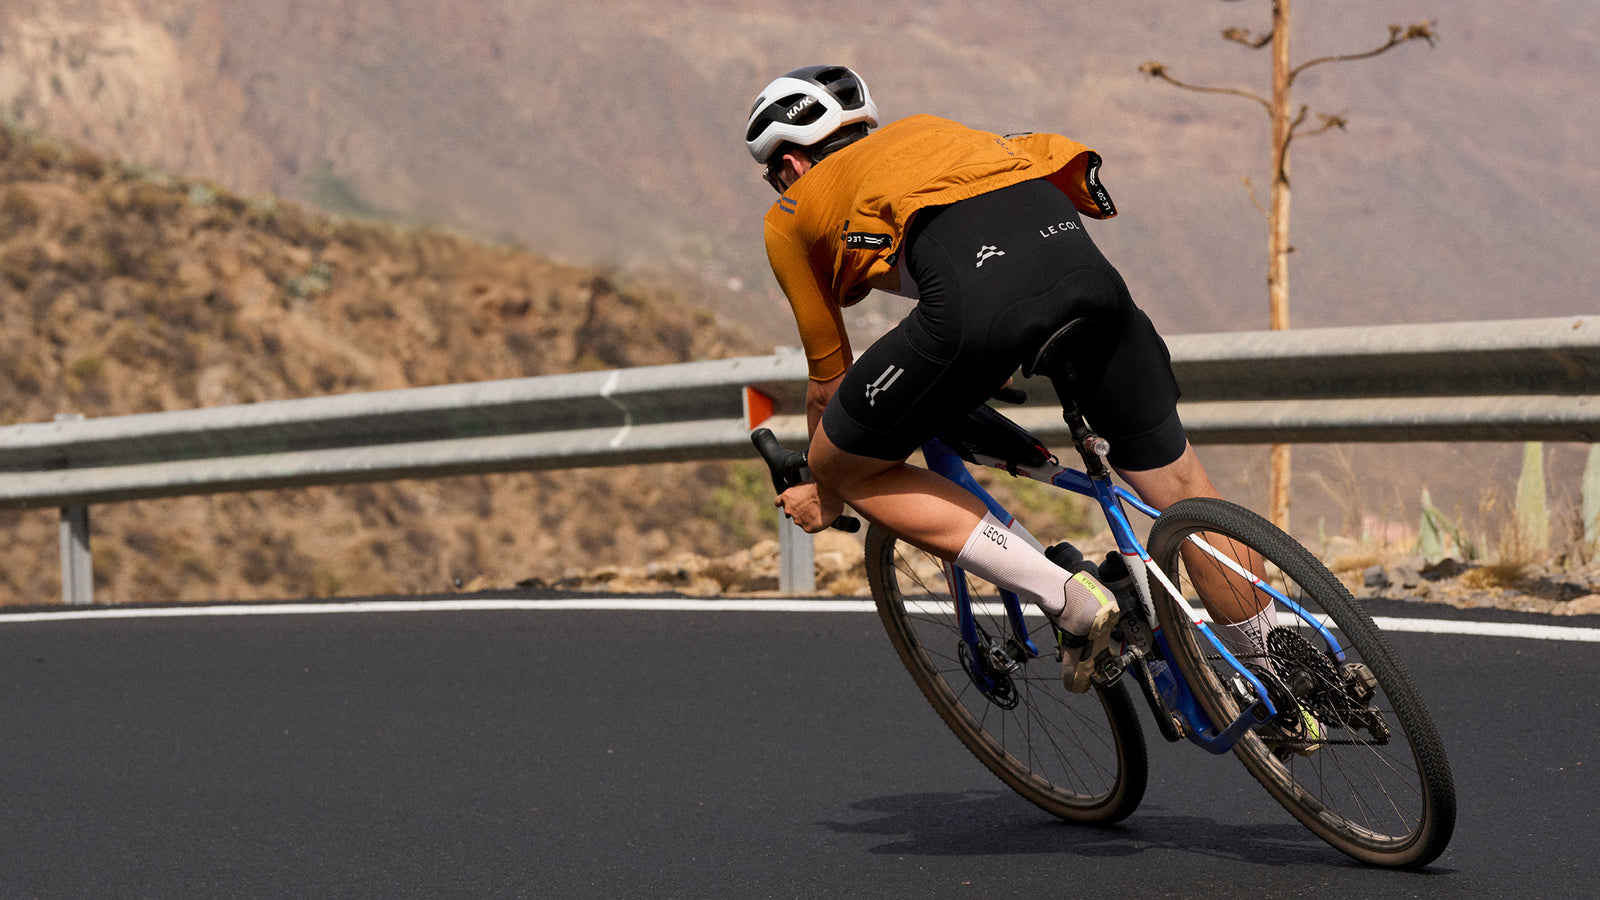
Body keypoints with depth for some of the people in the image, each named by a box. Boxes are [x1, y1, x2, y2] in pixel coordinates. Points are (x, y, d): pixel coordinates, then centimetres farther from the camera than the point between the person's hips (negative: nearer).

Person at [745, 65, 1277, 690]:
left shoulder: (791, 217, 29)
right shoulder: (923, 131, 42)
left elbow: (828, 382, 33)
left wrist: (824, 495, 49)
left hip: (975, 298, -5)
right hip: (1082, 257, 6)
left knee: (846, 469, 14)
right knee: (1178, 483, 21)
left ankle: (1067, 598, 3)